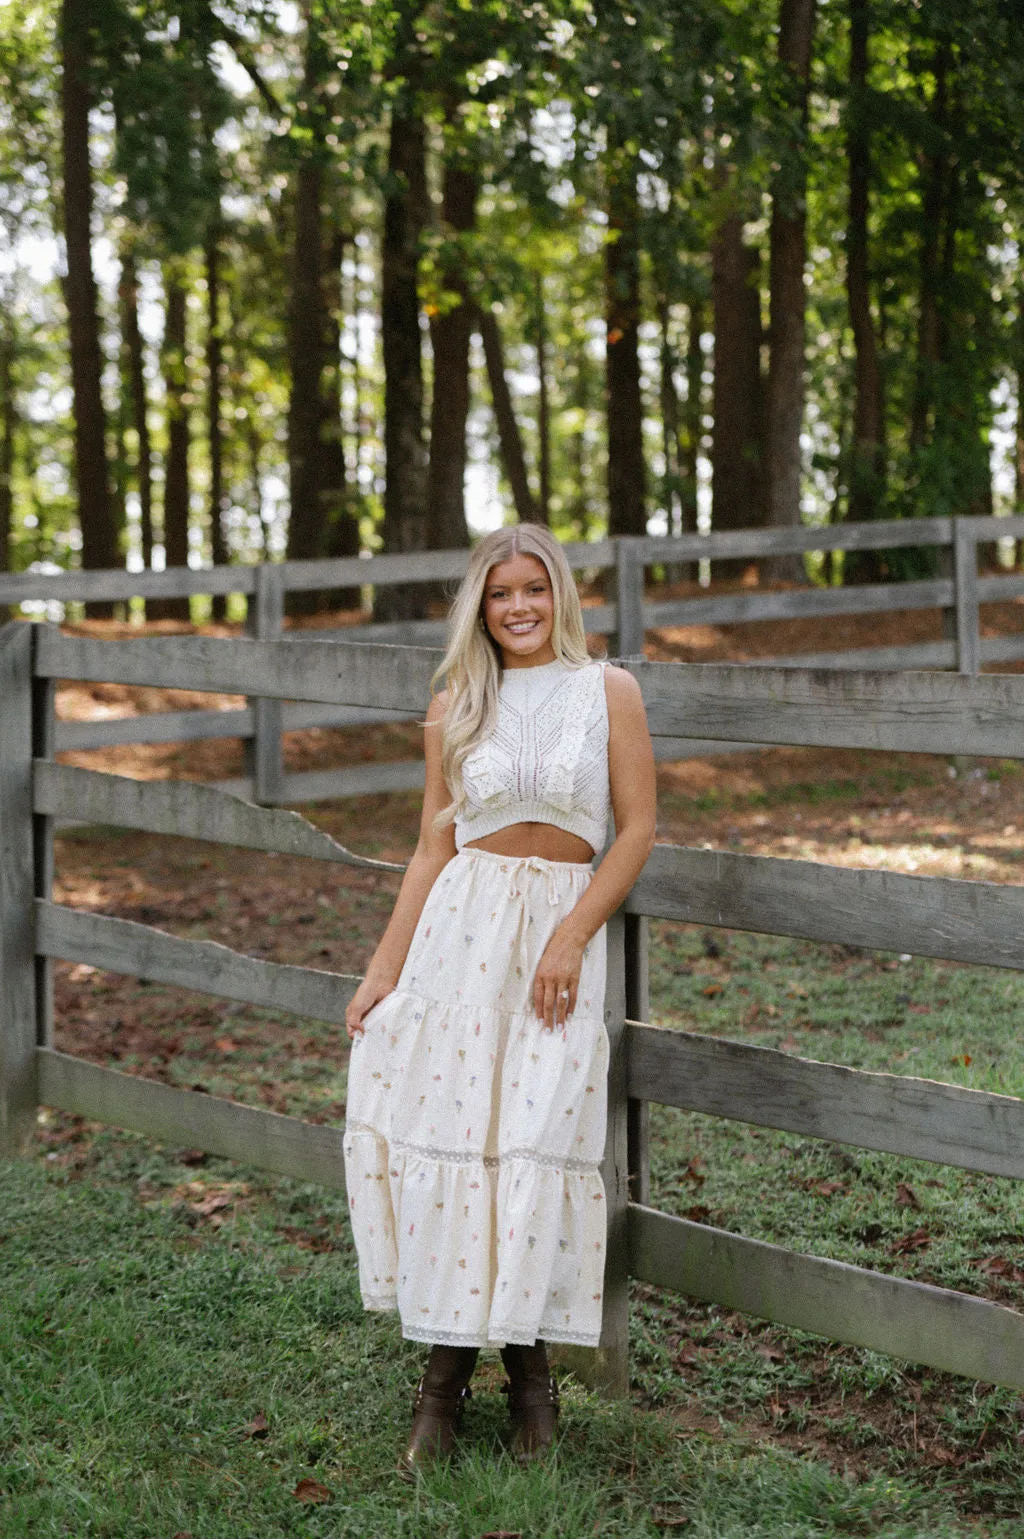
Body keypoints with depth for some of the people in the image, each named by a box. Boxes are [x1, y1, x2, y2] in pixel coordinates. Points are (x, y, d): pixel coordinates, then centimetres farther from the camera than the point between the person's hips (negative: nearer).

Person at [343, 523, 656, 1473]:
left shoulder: (607, 692, 4)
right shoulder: (454, 706, 9)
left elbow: (637, 828, 0)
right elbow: (433, 848, 10)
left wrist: (572, 934, -11)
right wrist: (384, 970, 5)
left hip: (565, 923, -1)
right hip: (461, 924, 2)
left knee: (539, 1139, -6)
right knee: (444, 1128, -4)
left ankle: (528, 1365, 10)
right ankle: (446, 1368, 7)